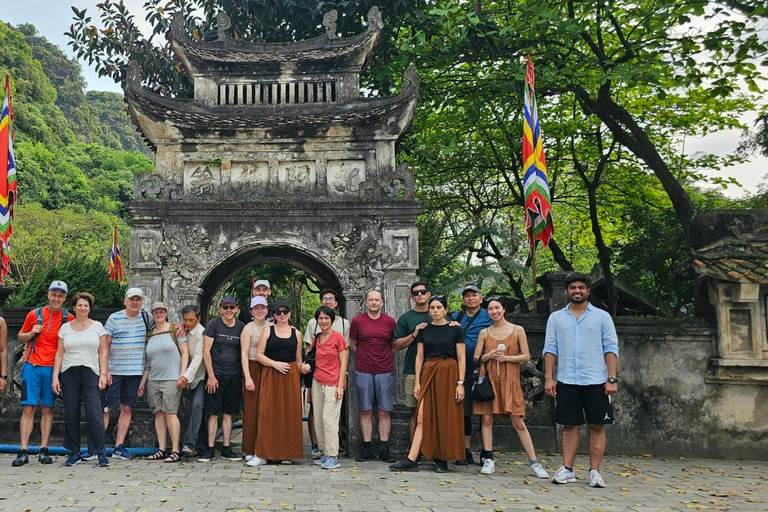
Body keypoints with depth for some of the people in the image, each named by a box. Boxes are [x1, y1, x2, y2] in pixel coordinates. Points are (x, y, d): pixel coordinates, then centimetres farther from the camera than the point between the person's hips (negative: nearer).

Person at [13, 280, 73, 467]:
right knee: (28, 408, -3)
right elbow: (21, 337, 15)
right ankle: (23, 451, -2)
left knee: (48, 409, 4)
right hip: (32, 366, 0)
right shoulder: (34, 314, 5)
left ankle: (44, 450, 9)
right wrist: (31, 333, -5)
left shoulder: (68, 319, 4)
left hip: (53, 368, 0)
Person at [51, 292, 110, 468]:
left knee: (94, 413, -11)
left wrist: (103, 374, -4)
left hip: (91, 373, -2)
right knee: (71, 414, 2)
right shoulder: (65, 328, 13)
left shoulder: (97, 326, 9)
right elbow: (59, 354, 11)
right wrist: (55, 376, 3)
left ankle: (101, 453, -6)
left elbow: (103, 353, 6)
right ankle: (74, 453, 11)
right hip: (69, 373, 2)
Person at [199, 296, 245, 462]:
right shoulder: (213, 325, -2)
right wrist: (211, 376, -9)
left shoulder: (241, 327, 7)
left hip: (234, 376, 3)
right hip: (215, 375, -3)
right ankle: (210, 449, 4)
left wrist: (244, 377, 6)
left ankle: (226, 449, 13)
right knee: (214, 414, -2)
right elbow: (206, 351, -4)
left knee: (228, 413, 7)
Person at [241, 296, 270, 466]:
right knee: (252, 409, -4)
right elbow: (244, 354, -5)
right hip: (254, 369, -4)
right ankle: (250, 451, 3)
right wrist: (248, 377, -12)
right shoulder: (248, 328, -1)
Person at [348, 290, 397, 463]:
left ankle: (384, 449, 8)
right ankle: (367, 448, 10)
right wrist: (365, 358, 9)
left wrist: (386, 359, 10)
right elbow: (352, 345, 12)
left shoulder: (390, 322, 4)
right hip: (363, 371, 0)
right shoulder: (357, 321, 2)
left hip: (385, 371, 0)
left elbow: (395, 345, 15)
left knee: (385, 411, 2)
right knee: (365, 411, 3)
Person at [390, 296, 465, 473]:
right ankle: (411, 460, -7)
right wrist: (417, 382, 4)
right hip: (428, 374, 2)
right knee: (422, 418, -3)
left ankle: (442, 460, 11)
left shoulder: (455, 330, 1)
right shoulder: (424, 330, 9)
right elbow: (419, 357, 10)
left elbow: (461, 358, -1)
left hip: (448, 374, -2)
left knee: (446, 418, 1)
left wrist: (460, 383, -7)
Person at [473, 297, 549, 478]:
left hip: (510, 381, -2)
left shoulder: (518, 330, 4)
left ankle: (535, 463, 1)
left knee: (518, 422, -3)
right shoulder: (484, 332, 9)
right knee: (486, 419, 0)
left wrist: (505, 358, -11)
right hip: (489, 379, 2)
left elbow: (526, 356, 1)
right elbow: (476, 358, 9)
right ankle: (488, 460, 9)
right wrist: (490, 355, -10)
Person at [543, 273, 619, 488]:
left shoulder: (602, 317, 6)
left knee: (597, 426, 2)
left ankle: (595, 472, 8)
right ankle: (567, 470, 10)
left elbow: (611, 348, 2)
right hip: (566, 381, 1)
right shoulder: (556, 318, 10)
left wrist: (612, 378, -7)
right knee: (569, 425, 5)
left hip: (596, 381, -1)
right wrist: (548, 377, -2)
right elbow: (550, 348, 7)